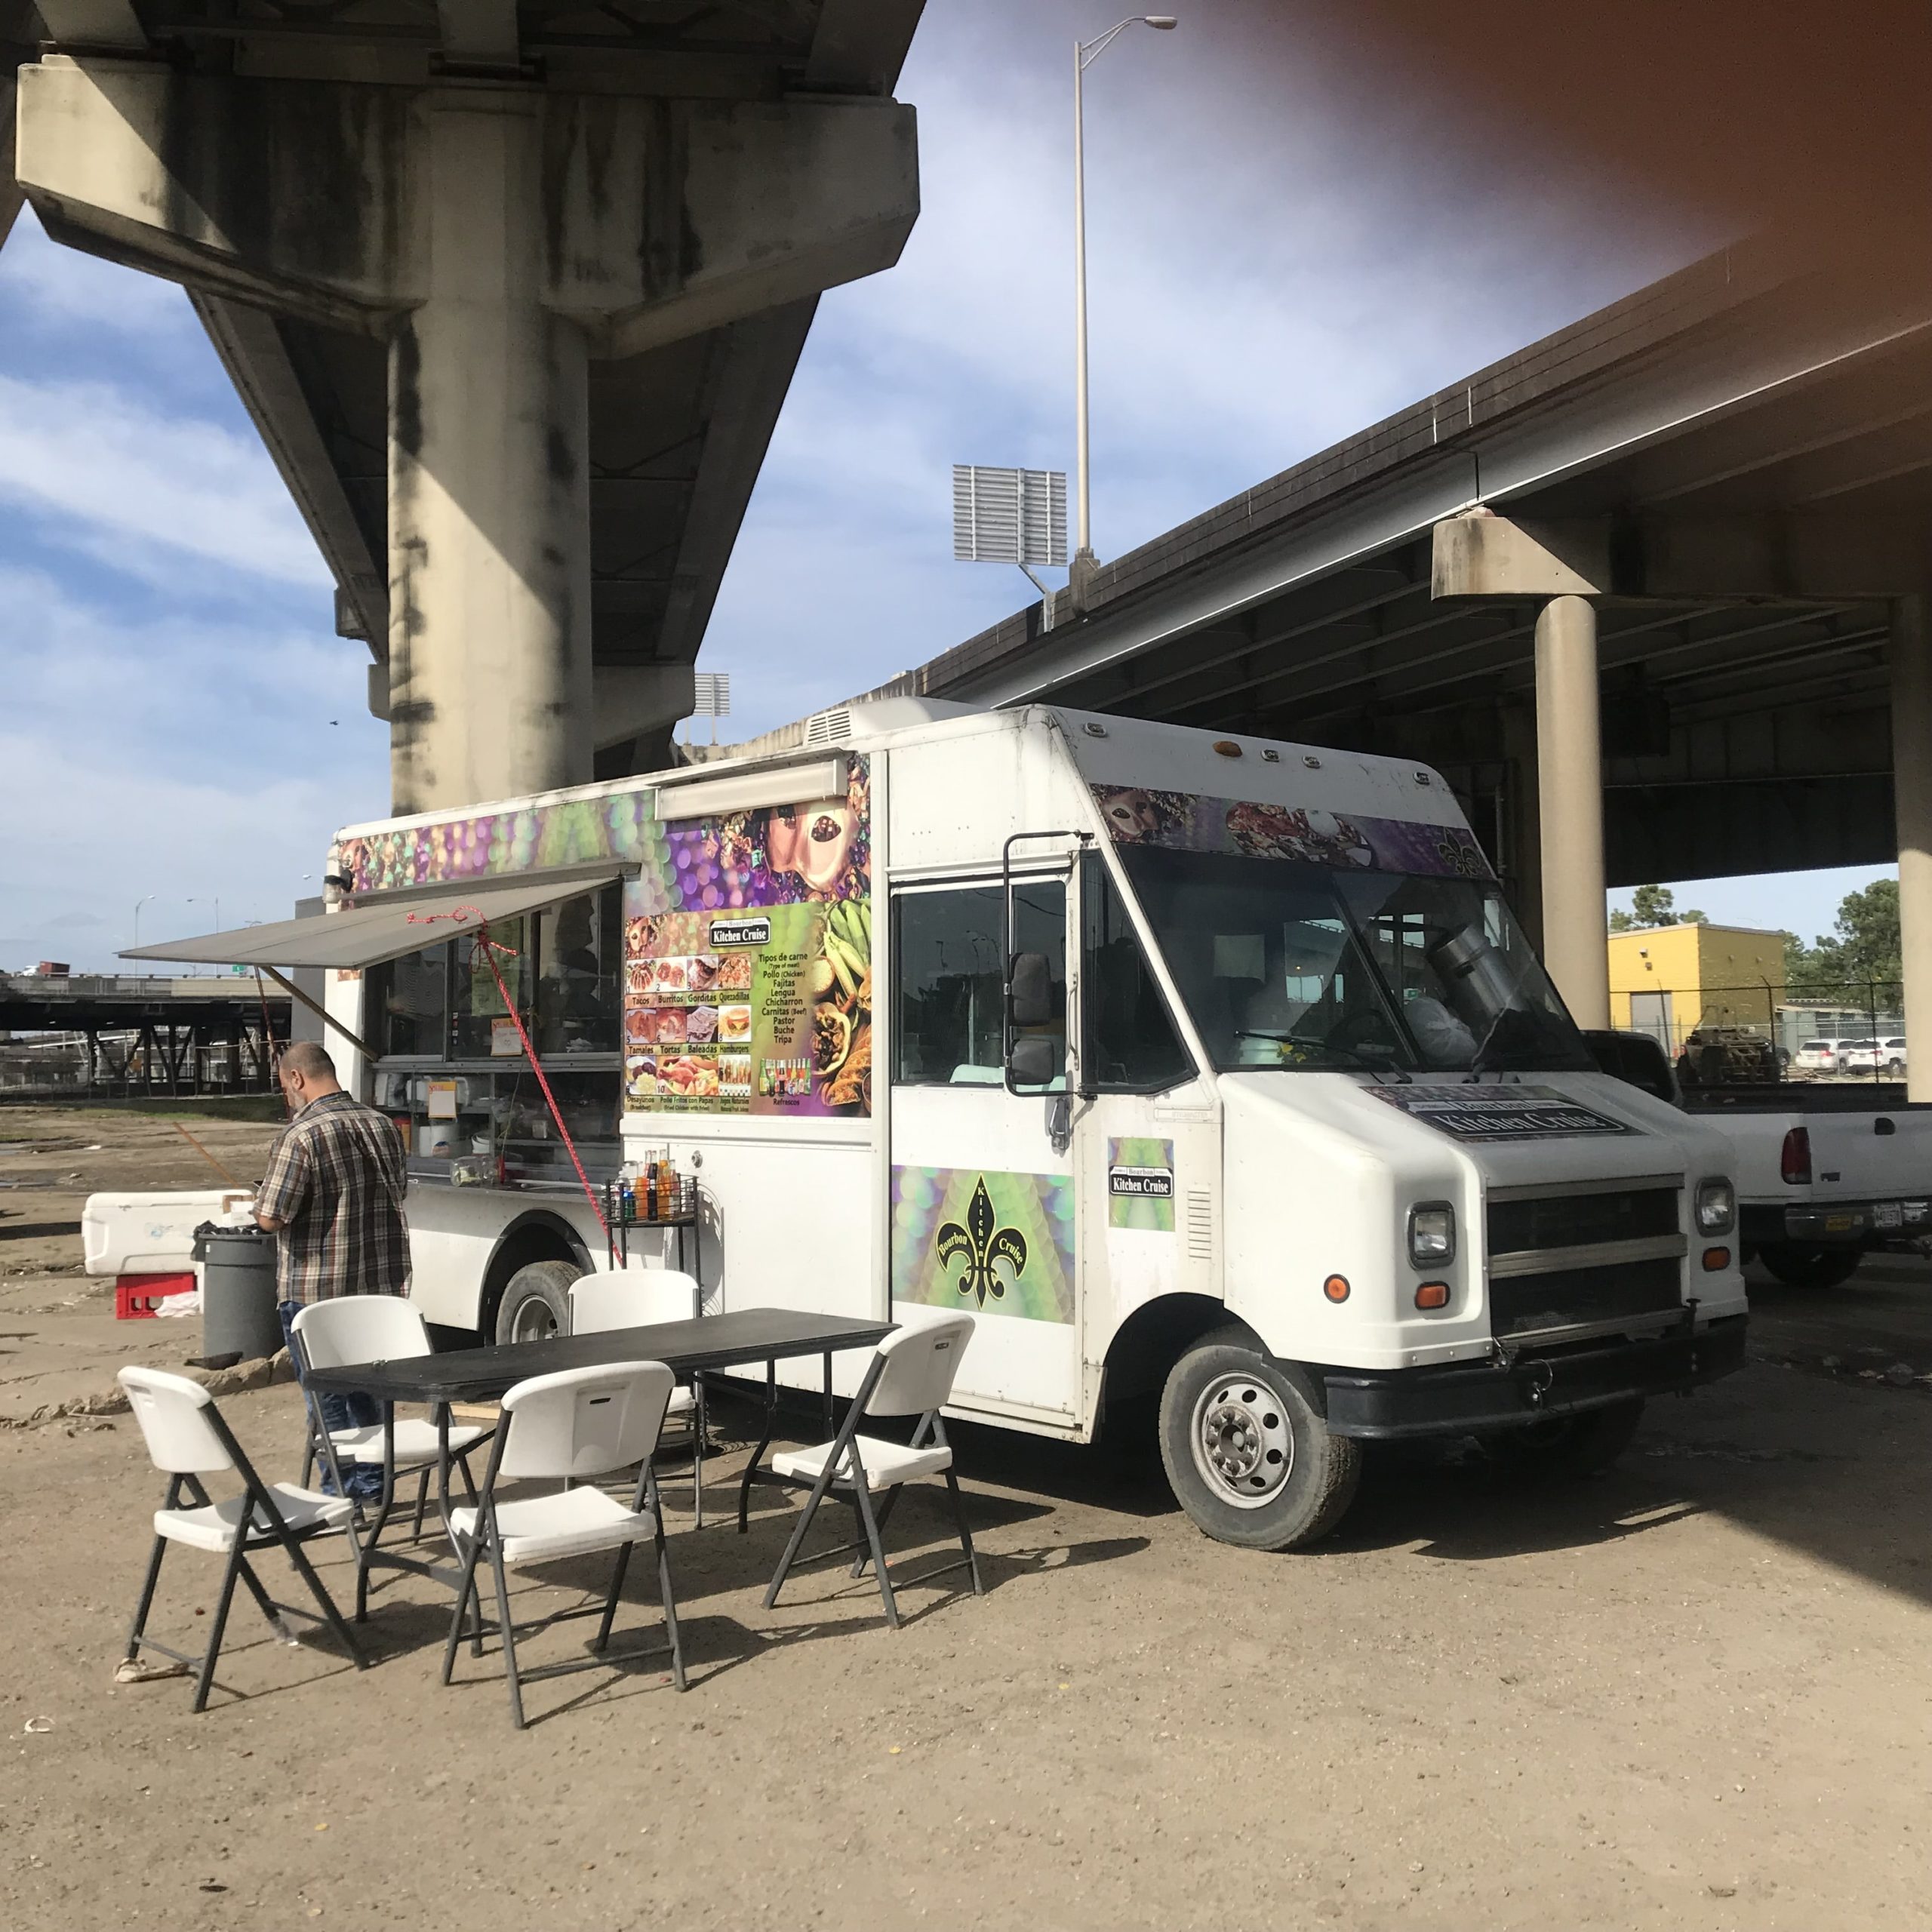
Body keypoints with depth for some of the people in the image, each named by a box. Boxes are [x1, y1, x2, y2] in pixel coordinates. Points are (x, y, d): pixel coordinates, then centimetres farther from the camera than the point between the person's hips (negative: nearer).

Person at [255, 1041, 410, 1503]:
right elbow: (398, 1192, 18)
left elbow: (269, 1219, -18)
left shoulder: (301, 1135, -18)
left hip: (316, 1291, -6)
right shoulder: (382, 1126, 4)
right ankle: (372, 1486, 25)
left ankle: (340, 1492, 12)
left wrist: (265, 1196, 3)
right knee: (369, 1391, 18)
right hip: (380, 1286, 7)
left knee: (327, 1398, 6)